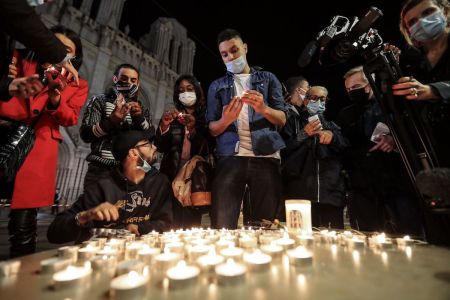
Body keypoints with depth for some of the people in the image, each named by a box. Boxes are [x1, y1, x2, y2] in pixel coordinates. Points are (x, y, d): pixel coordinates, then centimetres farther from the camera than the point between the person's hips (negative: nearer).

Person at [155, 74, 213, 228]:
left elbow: (209, 148, -5)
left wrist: (193, 129, -19)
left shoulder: (205, 117, 6)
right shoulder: (171, 116, 13)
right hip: (172, 175, 2)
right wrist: (164, 125, -13)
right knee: (172, 222, -4)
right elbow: (160, 147, 3)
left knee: (192, 222, -4)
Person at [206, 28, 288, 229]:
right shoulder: (217, 86, 17)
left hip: (266, 157, 1)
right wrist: (226, 120, -13)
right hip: (230, 158, 0)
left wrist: (264, 109, -15)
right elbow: (212, 129, 9)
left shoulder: (268, 79, 16)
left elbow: (282, 120, 7)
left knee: (265, 224, 5)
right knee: (222, 225, -6)